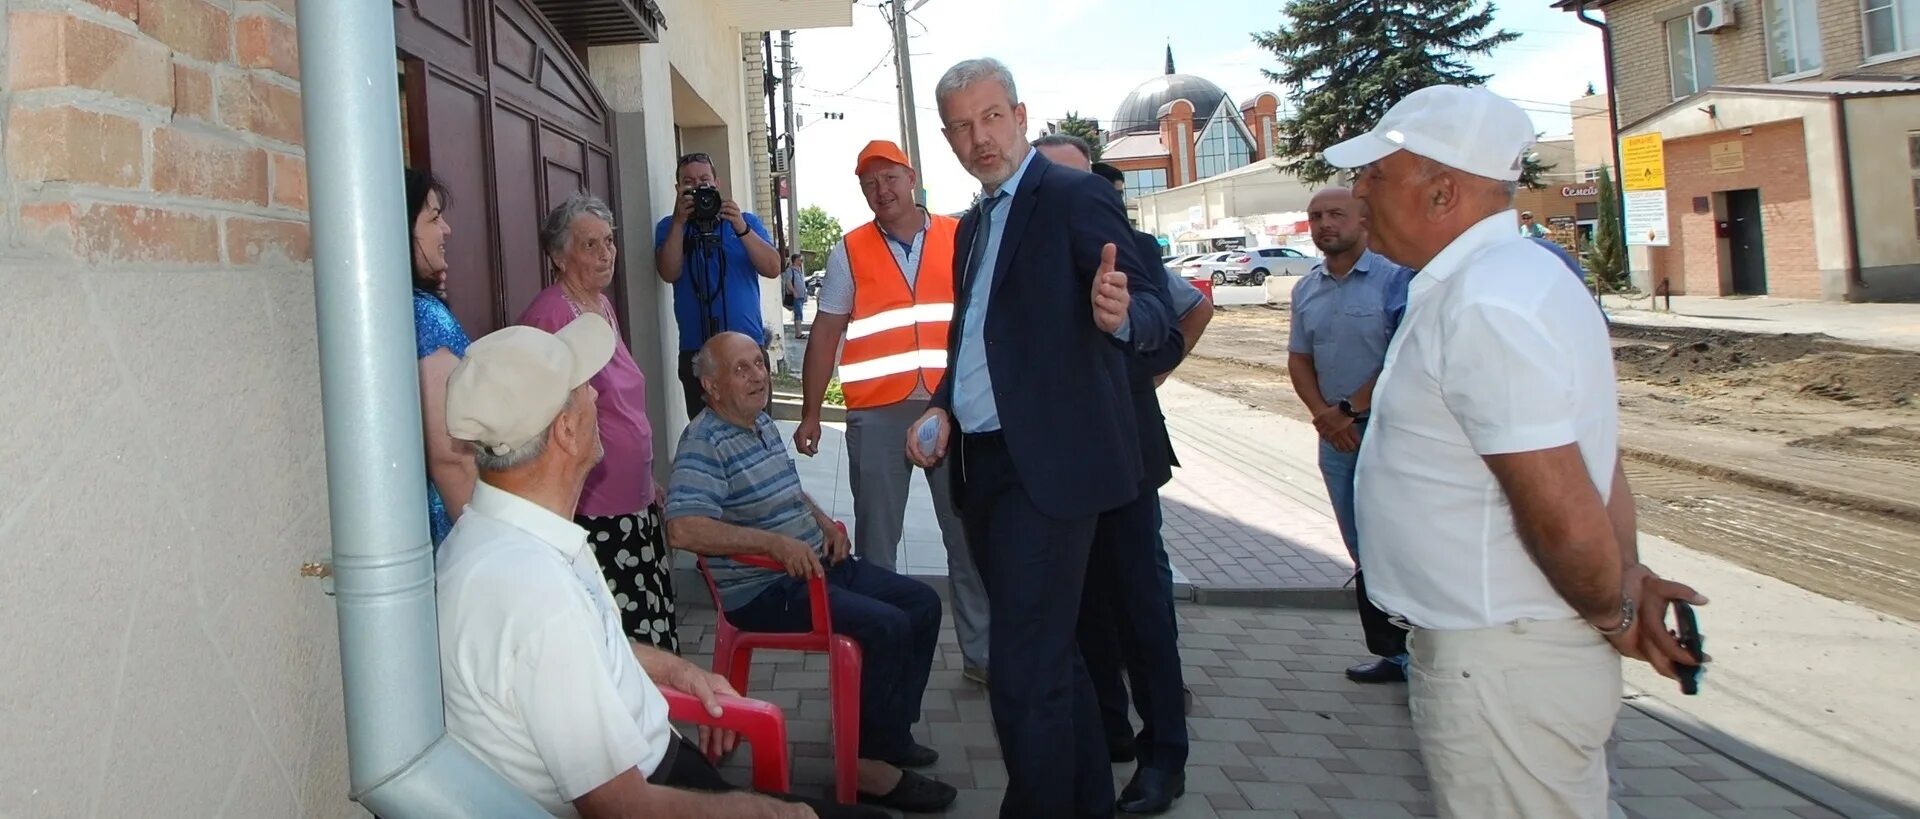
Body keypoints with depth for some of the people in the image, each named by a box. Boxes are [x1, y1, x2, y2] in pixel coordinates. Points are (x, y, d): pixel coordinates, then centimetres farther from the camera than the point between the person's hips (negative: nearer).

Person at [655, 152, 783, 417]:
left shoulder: (746, 221, 11)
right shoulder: (669, 227, 11)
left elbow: (773, 269, -3)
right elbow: (669, 274, -6)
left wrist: (741, 229, -16)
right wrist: (679, 222, -13)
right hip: (696, 352, 0)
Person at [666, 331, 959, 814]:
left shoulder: (763, 423, 11)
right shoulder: (704, 444, -18)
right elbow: (682, 528, -32)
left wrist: (823, 521, 9)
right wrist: (774, 542, -34)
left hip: (815, 564, 10)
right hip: (762, 590, -10)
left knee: (923, 603, 5)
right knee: (887, 626, -24)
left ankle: (892, 732, 15)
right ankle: (870, 763, -9)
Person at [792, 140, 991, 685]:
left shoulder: (959, 237, 7)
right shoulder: (850, 252, 5)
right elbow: (825, 333, 6)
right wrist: (810, 414, 2)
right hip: (878, 413, 0)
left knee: (969, 535, 6)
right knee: (875, 539, 7)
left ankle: (981, 652, 18)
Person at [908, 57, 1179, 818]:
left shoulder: (1074, 196, -7)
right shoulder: (973, 224, 18)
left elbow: (1158, 312, -15)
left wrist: (1119, 315, -37)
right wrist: (942, 409, 10)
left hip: (1047, 464, -9)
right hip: (983, 463, 9)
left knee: (1024, 671, -9)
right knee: (1049, 655, 19)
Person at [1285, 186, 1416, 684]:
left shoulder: (1395, 278, -10)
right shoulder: (1306, 289, 11)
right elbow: (1299, 359, 13)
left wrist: (1350, 409, -13)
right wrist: (1323, 415, -2)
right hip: (1336, 435, 6)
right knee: (1365, 553, 11)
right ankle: (1393, 652, 22)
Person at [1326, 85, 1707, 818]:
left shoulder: (1485, 307, -24)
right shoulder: (1504, 274, 9)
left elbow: (1565, 515, -24)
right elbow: (1592, 453, 13)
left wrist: (1614, 615, -8)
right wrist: (1628, 575, 5)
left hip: (1503, 665, -10)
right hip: (1500, 649, 10)